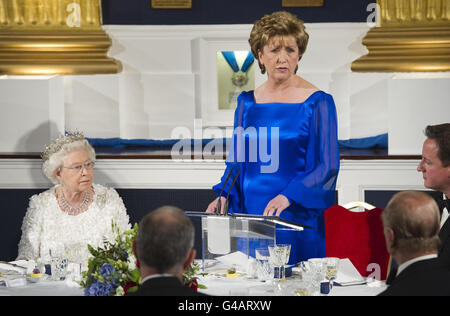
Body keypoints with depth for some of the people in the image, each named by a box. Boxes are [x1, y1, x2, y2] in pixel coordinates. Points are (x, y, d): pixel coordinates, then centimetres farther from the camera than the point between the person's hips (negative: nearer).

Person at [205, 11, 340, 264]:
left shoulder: (317, 103, -5)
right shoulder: (247, 102, 9)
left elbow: (328, 167, -9)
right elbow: (236, 160, 14)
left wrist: (288, 196, -23)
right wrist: (224, 195, -4)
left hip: (296, 218, -4)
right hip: (249, 214, 4)